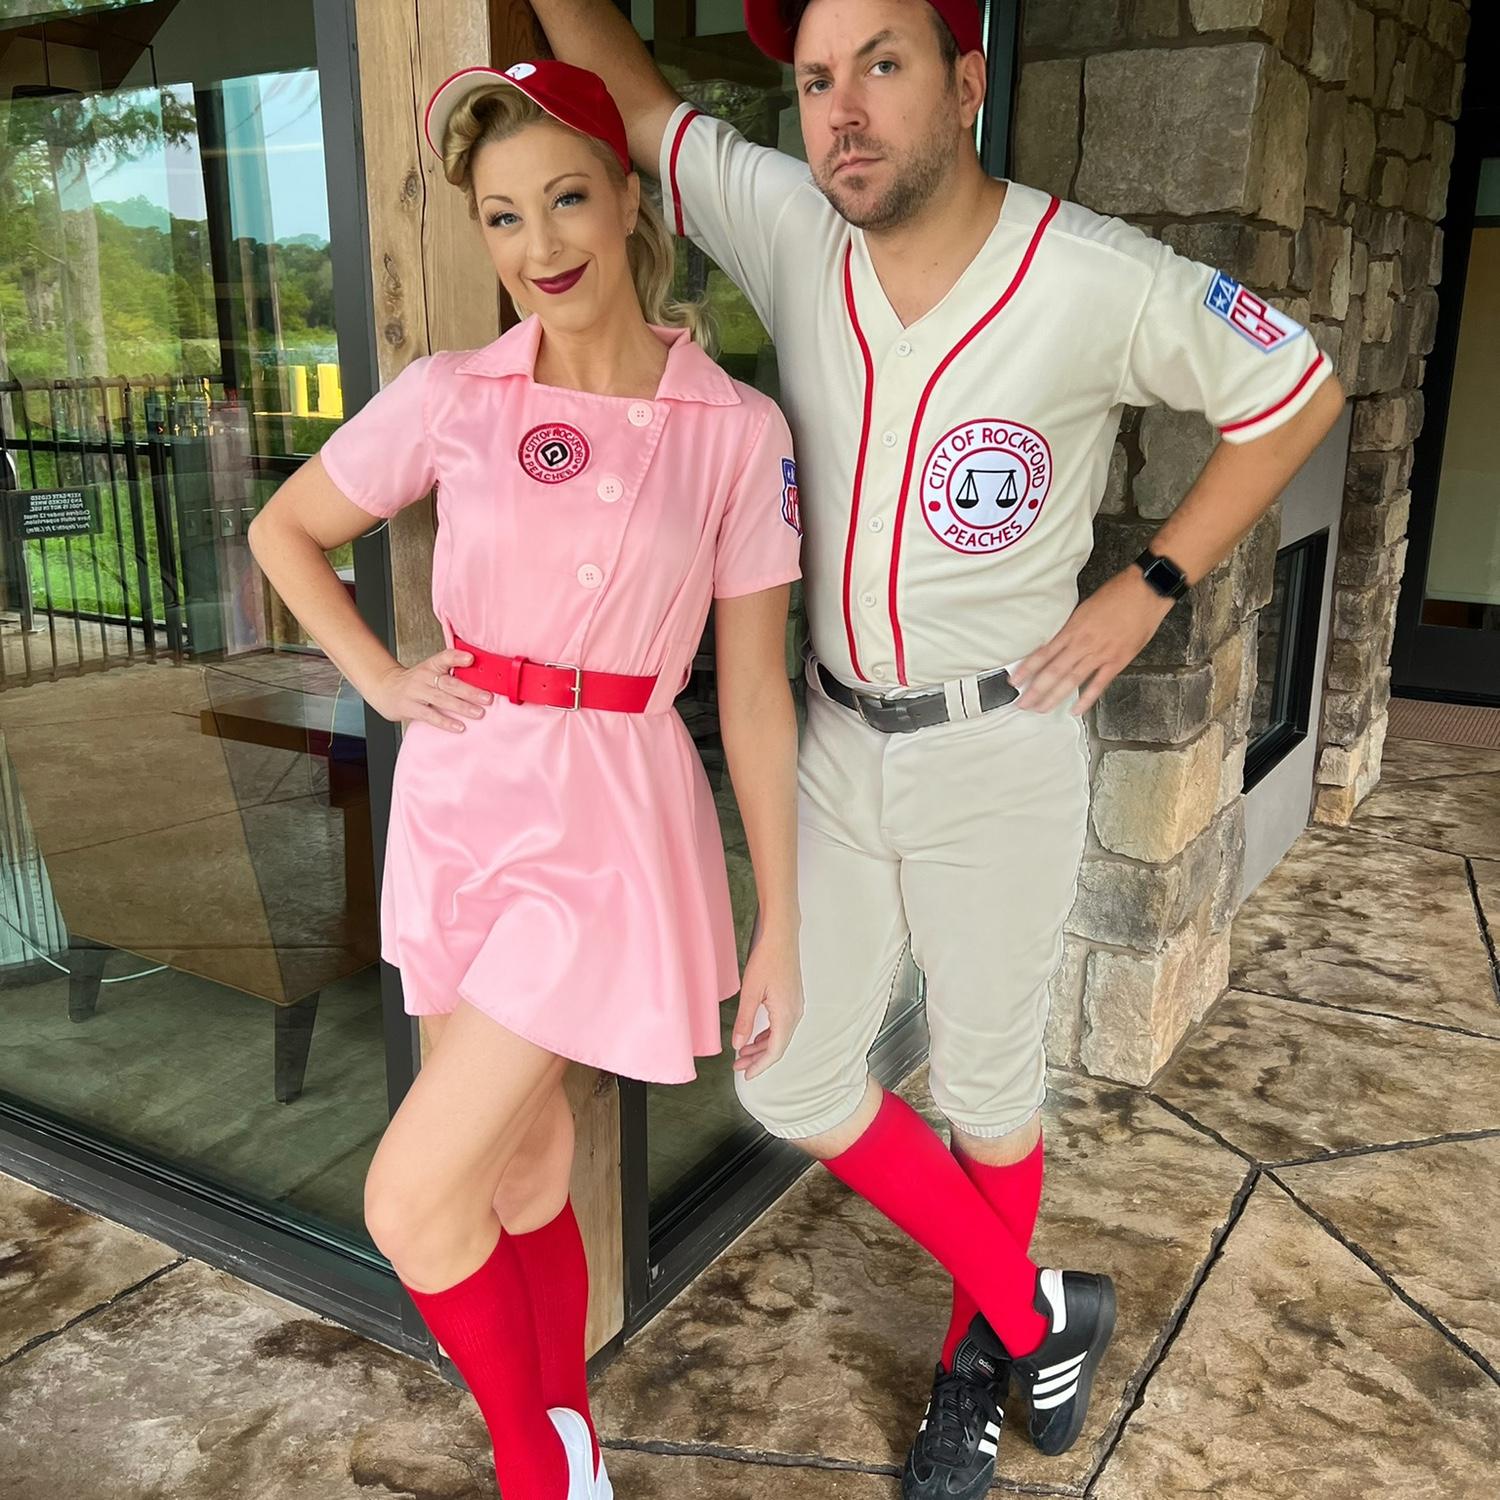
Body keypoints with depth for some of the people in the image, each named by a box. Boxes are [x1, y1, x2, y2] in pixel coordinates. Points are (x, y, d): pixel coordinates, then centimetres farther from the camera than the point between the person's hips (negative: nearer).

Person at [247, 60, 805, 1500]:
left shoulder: (737, 430, -6)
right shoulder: (449, 397, -1)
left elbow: (754, 694, -3)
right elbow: (283, 530, 15)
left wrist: (781, 932, -1)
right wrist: (379, 679, 1)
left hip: (607, 825, -3)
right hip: (456, 803, 4)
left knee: (412, 1204, -6)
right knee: (522, 1175, 17)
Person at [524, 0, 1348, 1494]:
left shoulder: (1105, 283, -16)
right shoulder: (793, 232, -5)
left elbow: (1297, 394, -1)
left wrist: (1147, 589, -5)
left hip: (1000, 747, -4)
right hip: (839, 743, 5)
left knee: (987, 1082, 11)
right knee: (791, 1081, 7)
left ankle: (979, 1355, 39)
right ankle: (1038, 1310, 28)